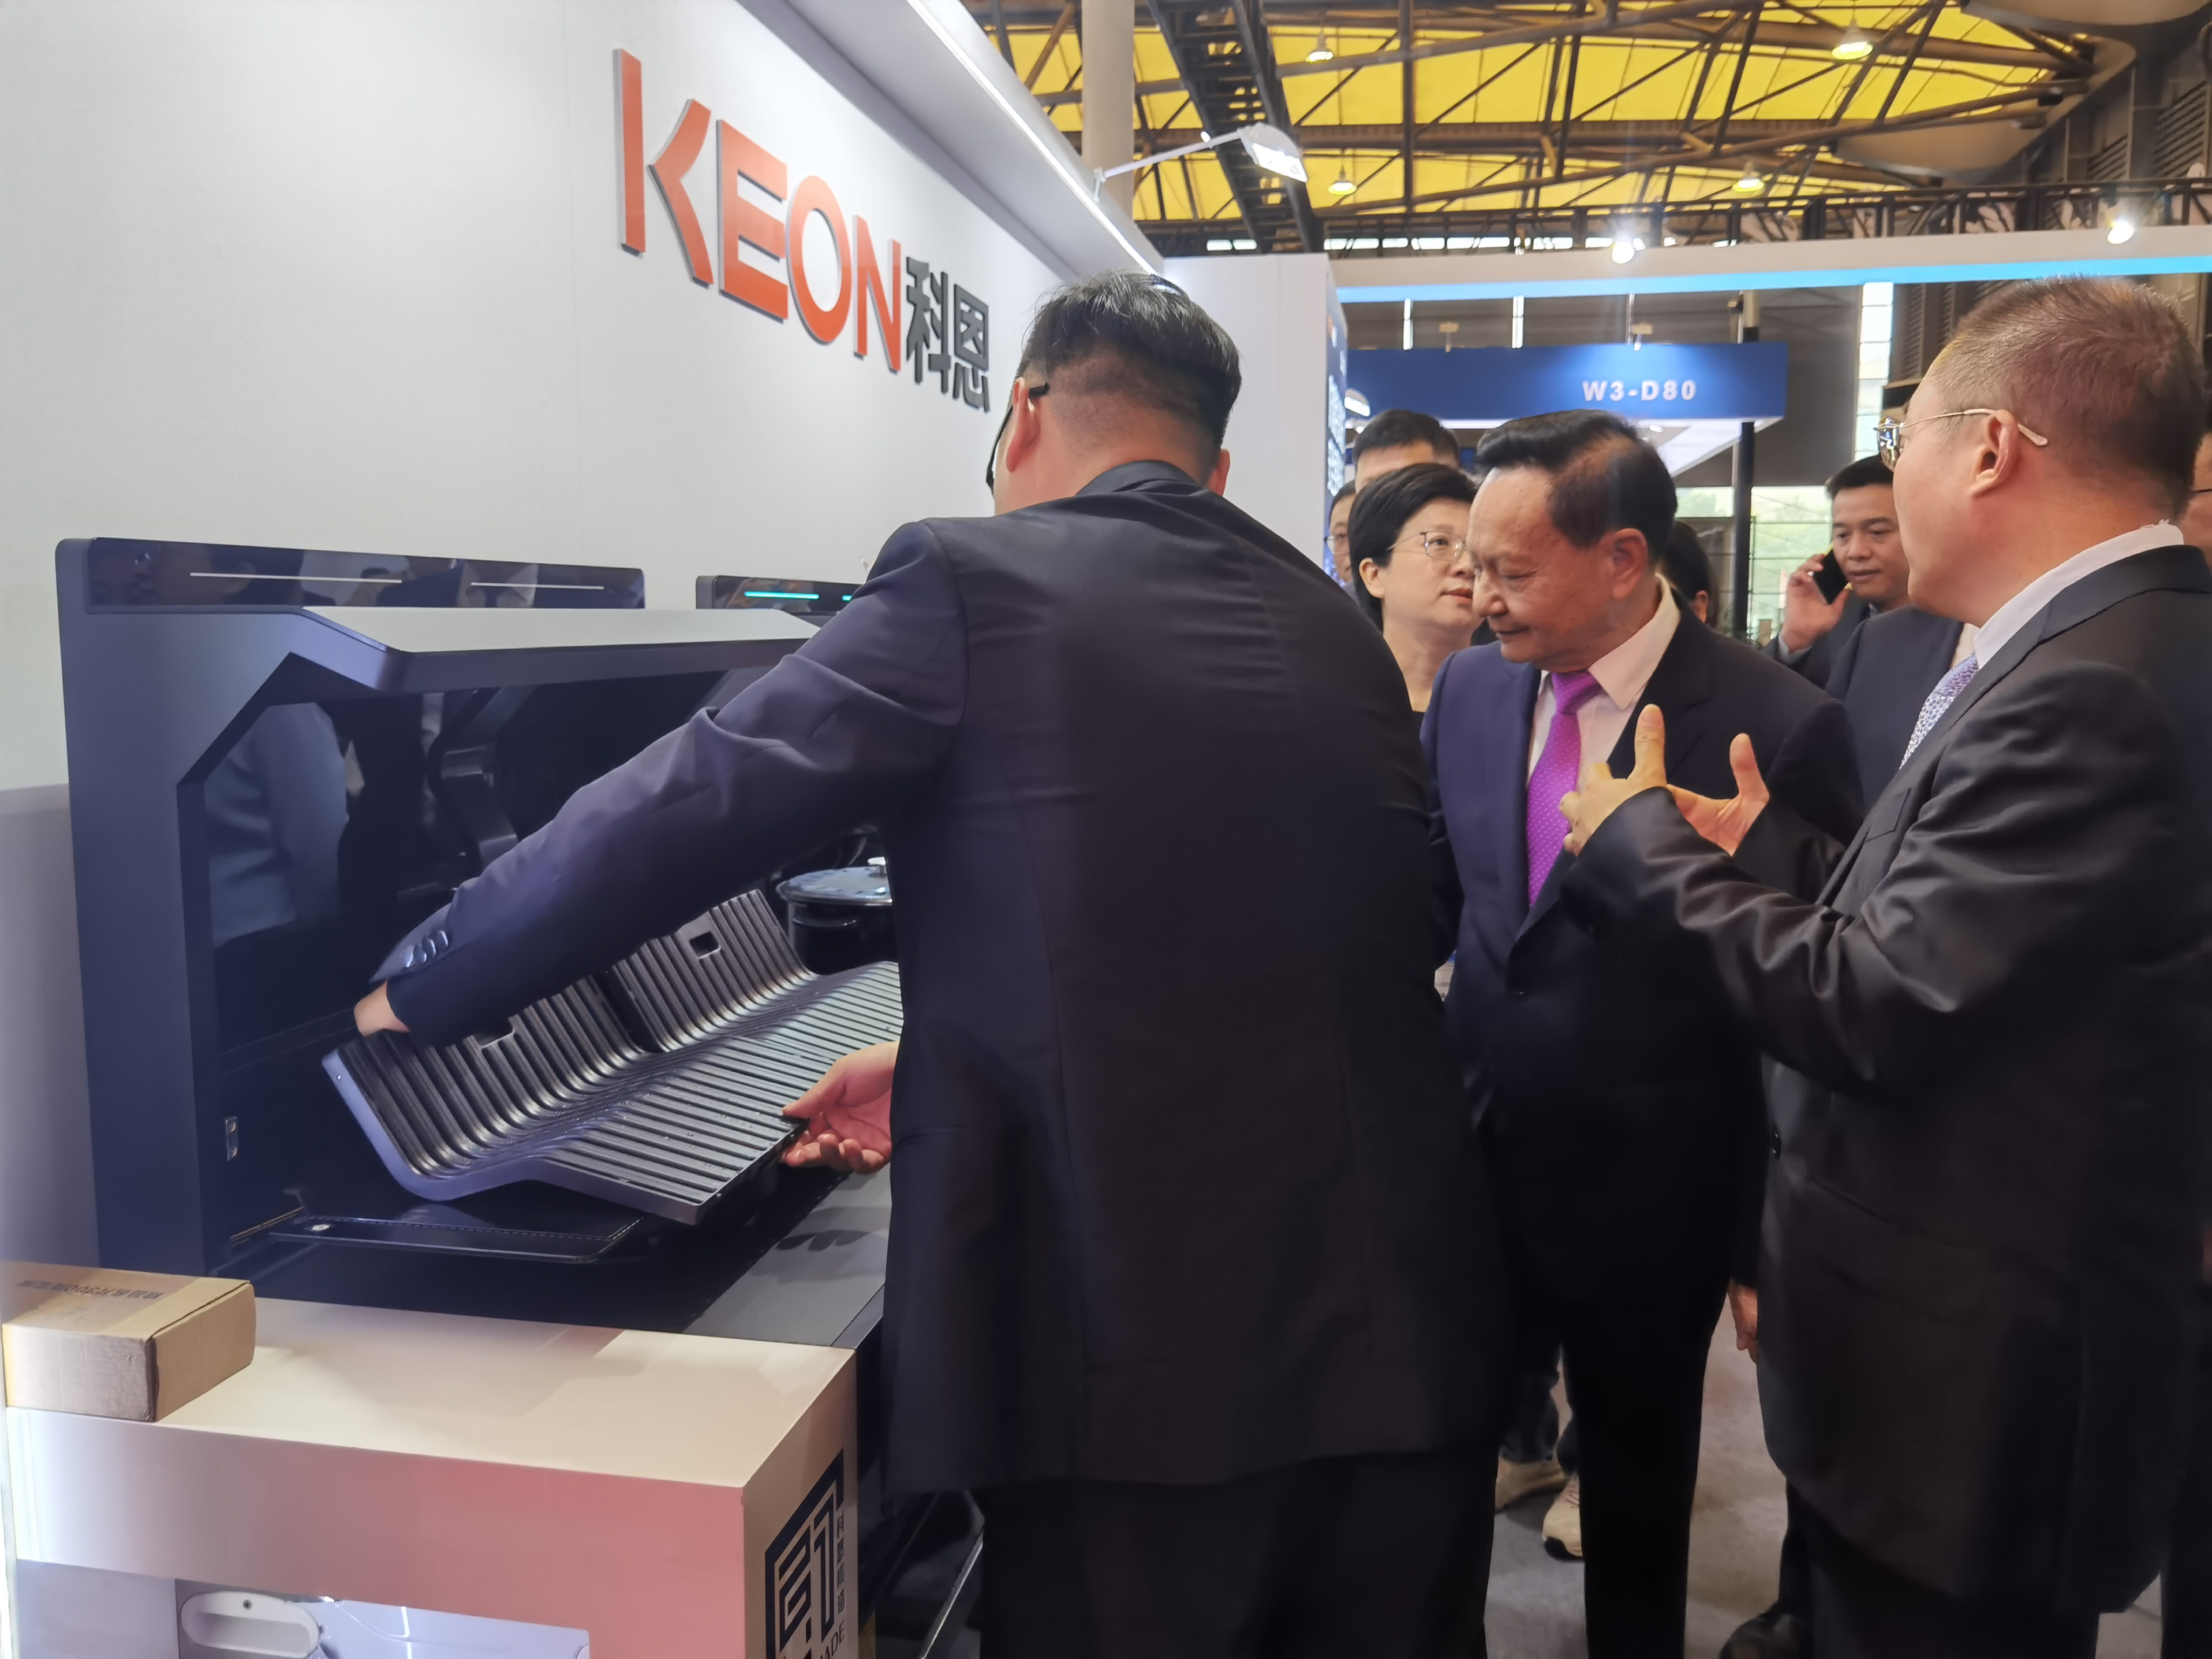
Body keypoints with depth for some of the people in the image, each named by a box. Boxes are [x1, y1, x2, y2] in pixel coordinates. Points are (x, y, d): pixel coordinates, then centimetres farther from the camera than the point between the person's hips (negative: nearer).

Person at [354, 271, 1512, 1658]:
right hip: (1408, 1339, 6)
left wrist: (421, 994, 8)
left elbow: (682, 809, -8)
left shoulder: (976, 584, -8)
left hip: (1147, 1357, -5)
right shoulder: (1340, 633, 10)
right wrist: (953, 1067, 21)